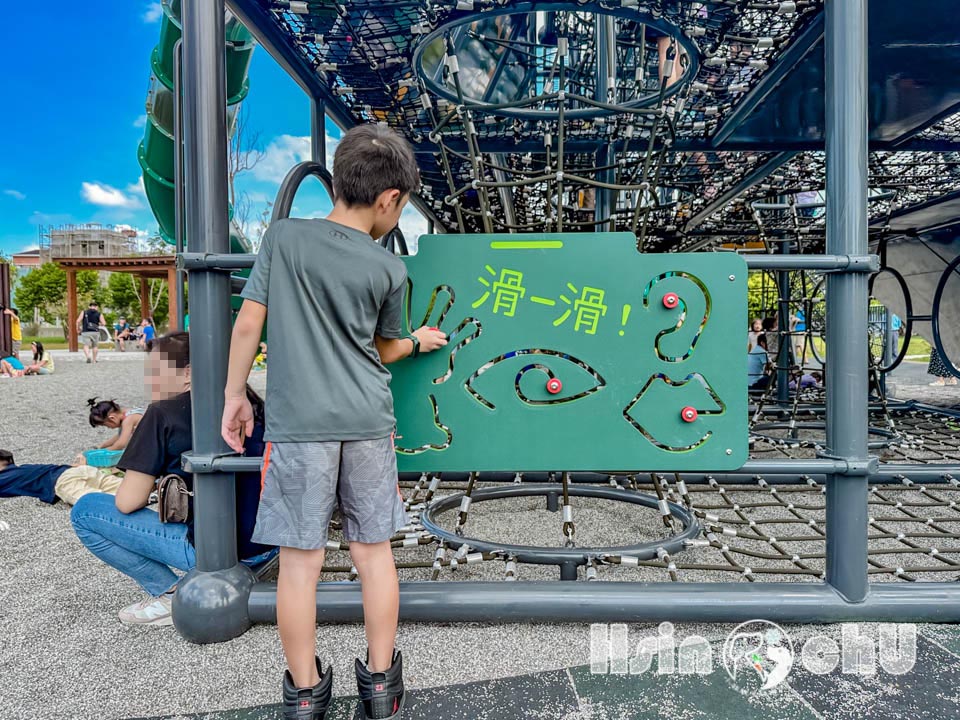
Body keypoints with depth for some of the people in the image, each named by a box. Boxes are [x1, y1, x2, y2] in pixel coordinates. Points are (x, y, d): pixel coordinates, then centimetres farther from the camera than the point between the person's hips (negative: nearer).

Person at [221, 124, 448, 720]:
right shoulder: (389, 268, 1)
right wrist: (419, 342, 33)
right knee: (374, 551, 12)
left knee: (301, 558, 7)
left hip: (298, 425, 0)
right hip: (367, 425, 1)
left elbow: (249, 322, 0)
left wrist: (235, 393, 11)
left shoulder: (283, 236, 1)